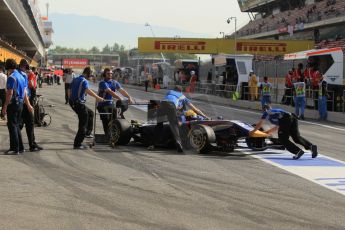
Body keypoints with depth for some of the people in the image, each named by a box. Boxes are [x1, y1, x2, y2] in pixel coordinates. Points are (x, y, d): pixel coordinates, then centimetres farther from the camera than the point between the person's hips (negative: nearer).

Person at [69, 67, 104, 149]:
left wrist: (70, 99, 32)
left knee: (90, 113, 28)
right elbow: (88, 90, -32)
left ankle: (87, 132, 28)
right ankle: (77, 144, -3)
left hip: (73, 103, 10)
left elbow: (69, 91, 20)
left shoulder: (75, 80, 14)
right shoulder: (84, 81, -14)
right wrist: (97, 98, -36)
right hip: (79, 104, -10)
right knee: (83, 124, -3)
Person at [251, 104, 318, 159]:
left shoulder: (266, 112, 26)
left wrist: (253, 131, 44)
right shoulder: (276, 111, 44)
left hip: (285, 120, -6)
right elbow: (277, 127, 55)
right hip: (293, 117, 6)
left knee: (283, 139, 0)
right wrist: (268, 132, 67)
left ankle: (298, 151, -17)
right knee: (296, 137, 4)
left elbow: (259, 125, 30)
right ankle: (311, 146, -19)